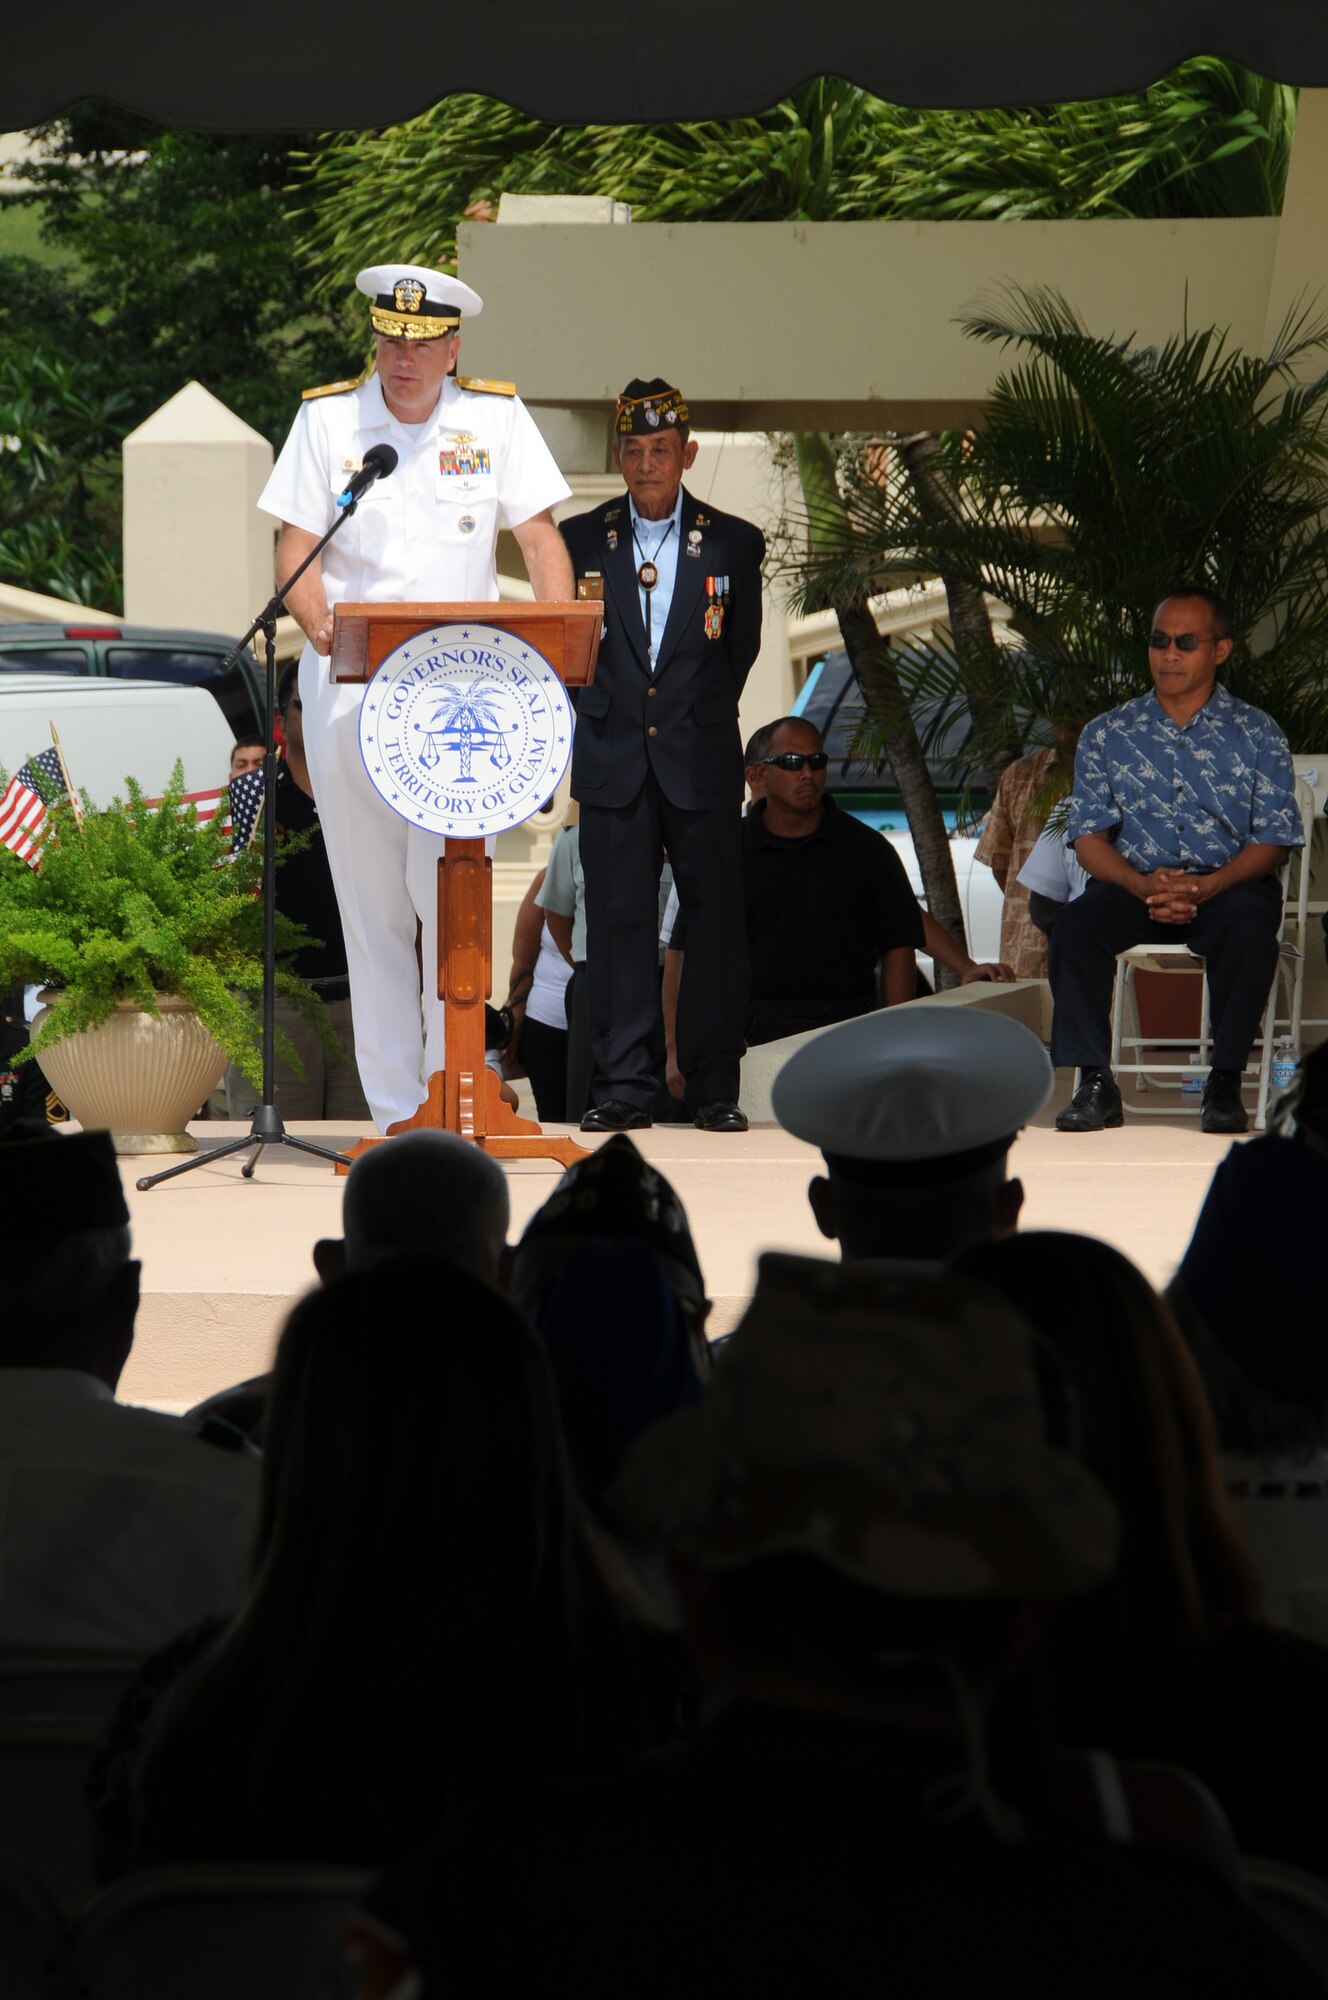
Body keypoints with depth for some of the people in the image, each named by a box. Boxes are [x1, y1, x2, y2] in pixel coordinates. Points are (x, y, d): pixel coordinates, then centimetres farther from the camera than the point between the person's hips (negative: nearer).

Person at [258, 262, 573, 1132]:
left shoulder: (496, 417, 5)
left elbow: (541, 540, 3)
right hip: (349, 685, 1)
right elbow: (296, 551, 2)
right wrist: (319, 624, -19)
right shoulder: (328, 418, 5)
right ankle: (394, 1110, 5)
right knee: (372, 904, 2)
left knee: (452, 890, -11)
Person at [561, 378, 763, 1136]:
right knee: (618, 923, -1)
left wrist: (700, 718, 11)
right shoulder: (581, 541, 8)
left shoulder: (734, 542, 6)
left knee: (717, 922, -2)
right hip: (615, 761, 1)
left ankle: (715, 1088, 4)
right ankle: (624, 1087, 2)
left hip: (702, 761, -1)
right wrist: (608, 713, 10)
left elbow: (742, 648, 12)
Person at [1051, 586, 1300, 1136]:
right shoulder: (1107, 735, 11)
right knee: (1077, 923, -30)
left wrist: (1205, 887, -21)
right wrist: (1143, 884, -18)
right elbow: (1089, 838, 4)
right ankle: (1095, 1084, -27)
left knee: (1249, 924, -37)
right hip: (1136, 883, 2)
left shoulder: (1256, 735, 6)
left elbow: (1272, 842, -2)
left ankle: (1225, 1084, -28)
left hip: (1229, 883, -2)